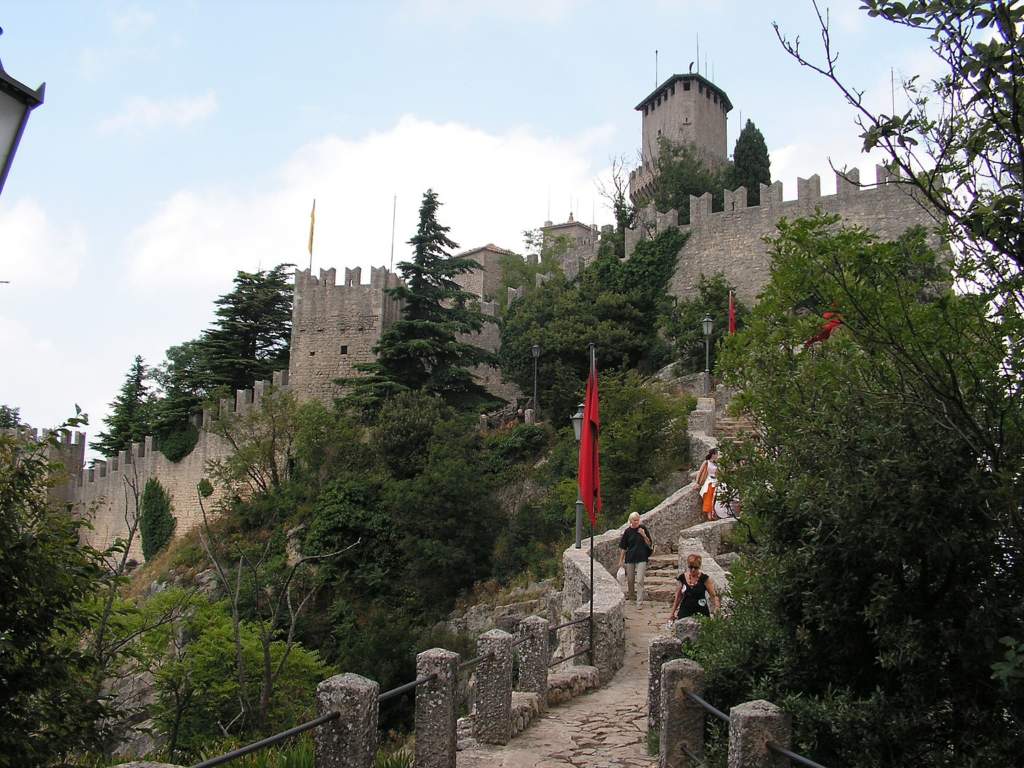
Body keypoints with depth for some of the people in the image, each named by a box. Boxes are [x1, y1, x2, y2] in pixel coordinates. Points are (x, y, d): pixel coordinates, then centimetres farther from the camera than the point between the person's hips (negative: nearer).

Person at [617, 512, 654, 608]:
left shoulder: (643, 528, -2)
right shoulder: (628, 531, -1)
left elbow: (649, 543, 0)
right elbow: (623, 547, 5)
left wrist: (644, 535, -17)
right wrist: (621, 560, 5)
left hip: (641, 558, -2)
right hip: (630, 558, 2)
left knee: (640, 580, -10)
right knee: (630, 580, 15)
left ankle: (639, 602, -6)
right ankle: (630, 594, 41)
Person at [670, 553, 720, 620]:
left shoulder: (704, 579, -3)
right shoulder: (682, 578, 4)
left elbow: (713, 595, -6)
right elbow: (678, 596, 14)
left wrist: (717, 606, -24)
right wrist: (673, 612, 15)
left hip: (701, 612, -2)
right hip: (684, 613, 2)